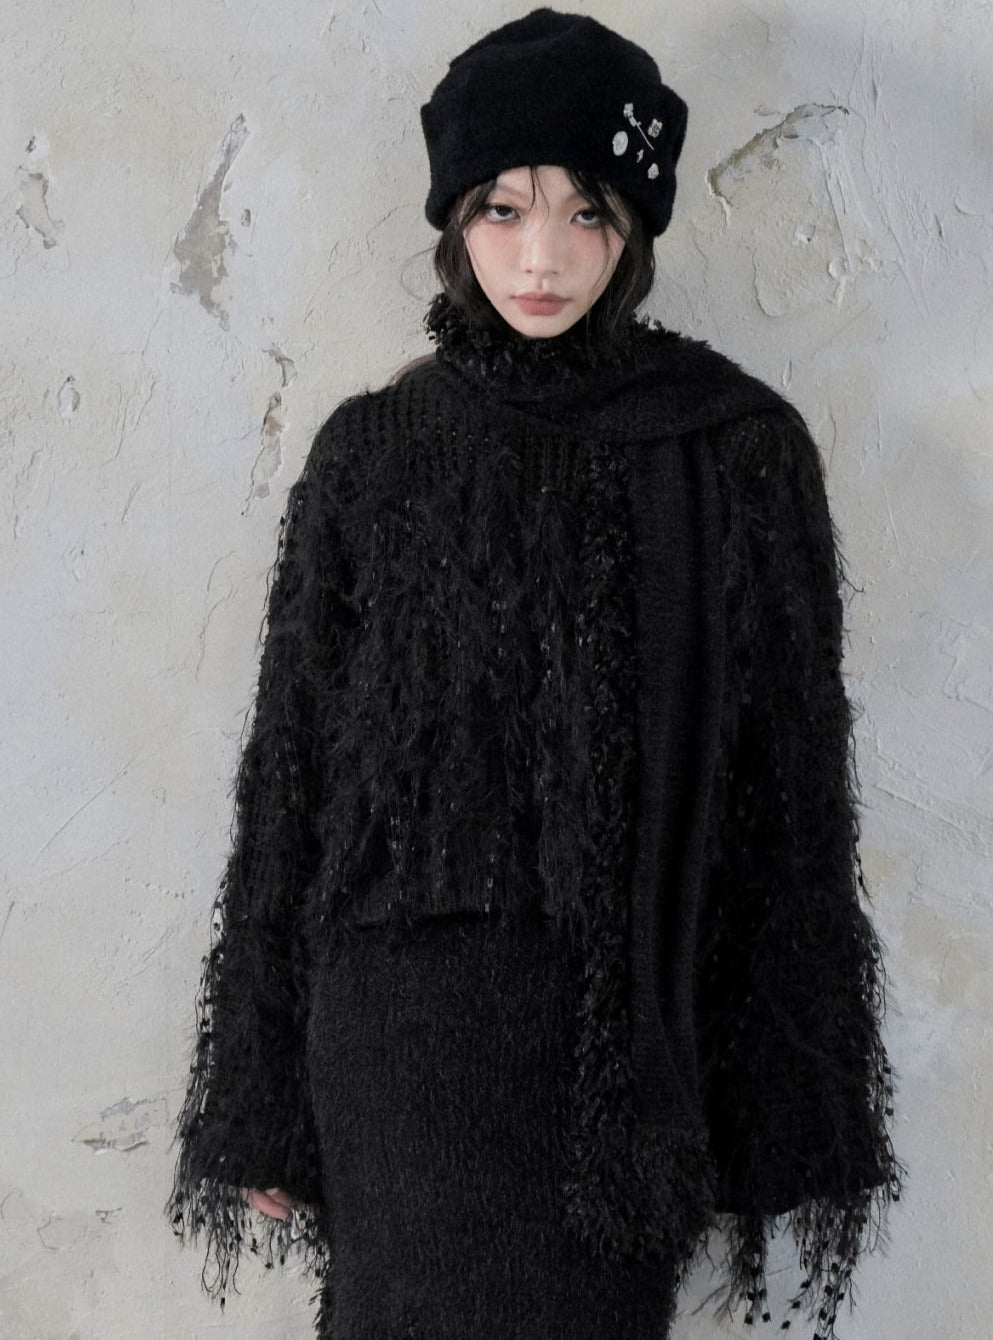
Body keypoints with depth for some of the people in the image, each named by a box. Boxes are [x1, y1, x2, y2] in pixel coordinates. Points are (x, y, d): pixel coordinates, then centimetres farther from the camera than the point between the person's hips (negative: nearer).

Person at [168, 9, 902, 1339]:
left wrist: (795, 1109, 1)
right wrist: (260, 1099, 5)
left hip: (632, 1030, -1)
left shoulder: (741, 453, -2)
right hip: (407, 1028, 1)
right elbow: (292, 767, 4)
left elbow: (792, 783, 0)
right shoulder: (373, 455, 2)